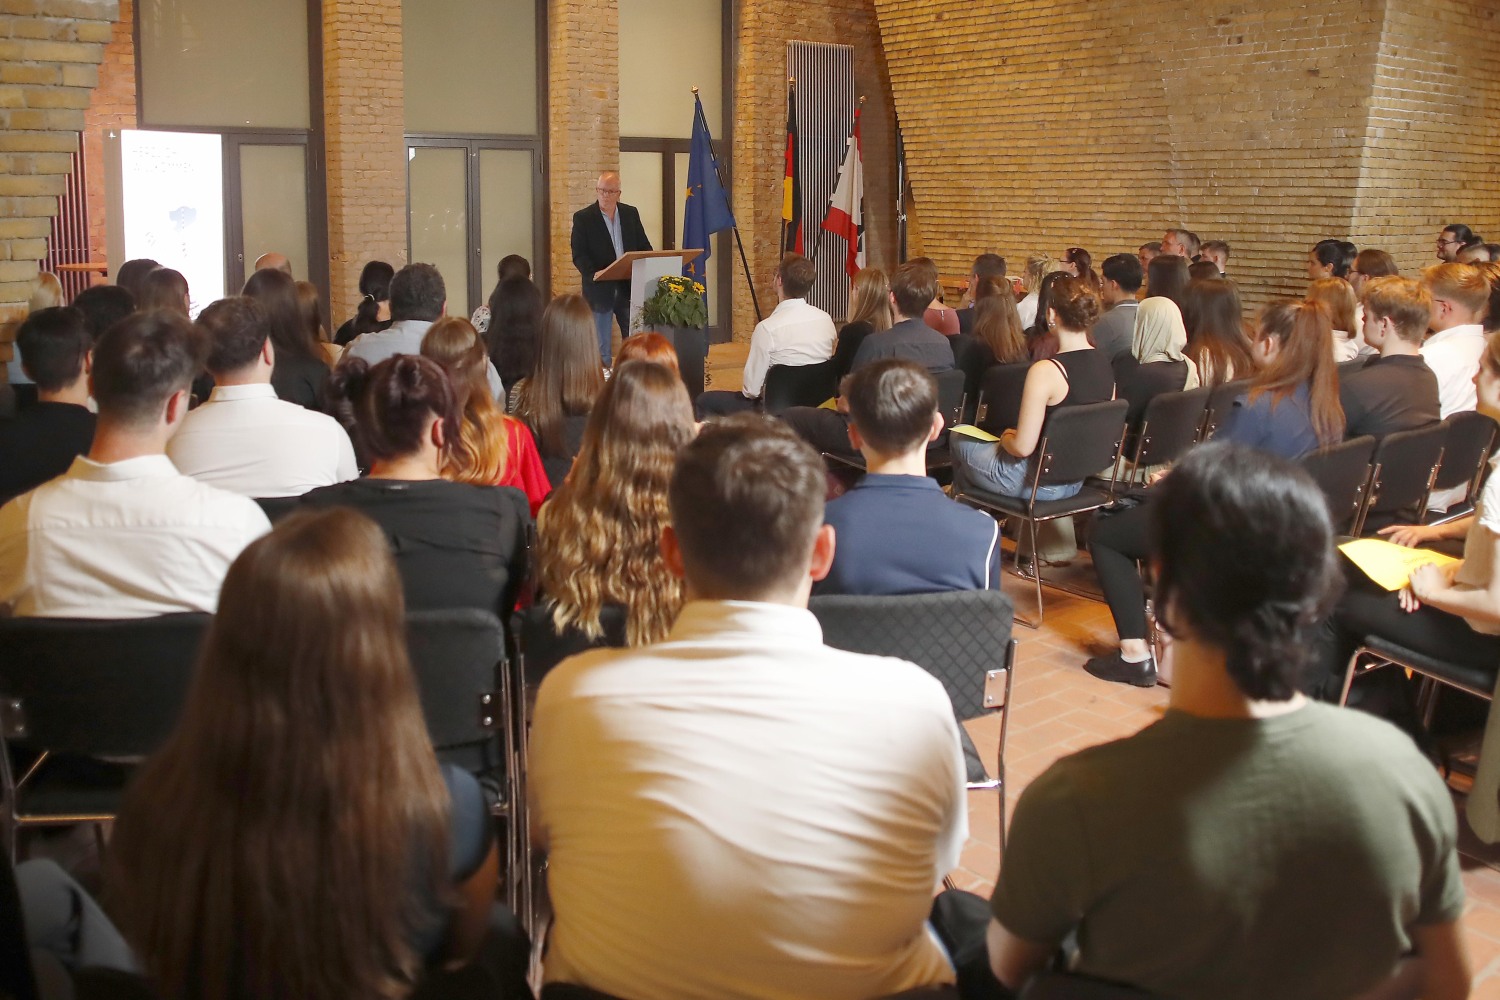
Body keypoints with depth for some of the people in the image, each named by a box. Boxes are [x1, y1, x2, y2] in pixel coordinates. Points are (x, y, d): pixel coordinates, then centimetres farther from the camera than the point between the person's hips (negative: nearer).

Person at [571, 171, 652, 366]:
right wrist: (593, 273, -25)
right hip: (600, 289, -3)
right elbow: (579, 254, -7)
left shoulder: (631, 214, 10)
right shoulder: (583, 218, -1)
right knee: (601, 346, 3)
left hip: (629, 286, 3)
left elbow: (644, 246, 12)